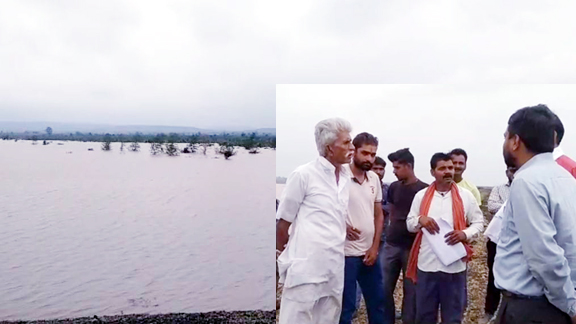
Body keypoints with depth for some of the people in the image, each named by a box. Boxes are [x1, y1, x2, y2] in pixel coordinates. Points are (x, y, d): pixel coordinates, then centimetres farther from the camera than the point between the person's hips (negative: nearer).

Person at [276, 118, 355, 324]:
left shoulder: (346, 178, 9)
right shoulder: (303, 175, -10)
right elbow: (283, 222, -5)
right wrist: (284, 255, 2)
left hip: (335, 268, 6)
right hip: (306, 266, -6)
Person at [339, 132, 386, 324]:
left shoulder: (374, 179, 6)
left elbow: (379, 215, 12)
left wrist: (375, 247, 4)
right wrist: (342, 226, -22)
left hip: (370, 253, 6)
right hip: (346, 253, -6)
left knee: (377, 302, 19)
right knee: (346, 306, 5)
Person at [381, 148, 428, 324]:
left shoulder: (424, 190, -8)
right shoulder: (394, 187, 5)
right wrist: (394, 229, 7)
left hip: (413, 247, -4)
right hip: (391, 245, 4)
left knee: (411, 289, 7)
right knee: (384, 288, 7)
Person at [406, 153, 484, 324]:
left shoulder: (465, 195, 0)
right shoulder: (421, 196, 3)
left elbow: (478, 222, 5)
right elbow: (410, 224, 8)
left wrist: (465, 234, -14)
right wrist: (420, 219, -14)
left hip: (455, 266, -1)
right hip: (426, 265, 1)